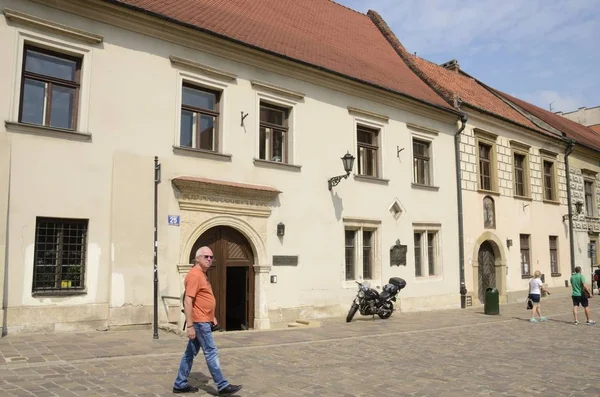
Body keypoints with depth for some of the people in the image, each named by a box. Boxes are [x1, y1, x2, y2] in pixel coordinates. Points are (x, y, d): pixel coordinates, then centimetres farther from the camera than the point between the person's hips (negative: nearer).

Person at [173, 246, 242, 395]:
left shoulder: (202, 274, 15)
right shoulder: (194, 275, -17)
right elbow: (188, 301, -23)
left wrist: (212, 316, 23)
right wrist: (190, 325, -25)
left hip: (204, 320, 10)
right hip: (199, 322, -10)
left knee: (191, 352, 14)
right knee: (211, 353, -4)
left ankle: (180, 384, 22)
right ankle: (222, 385, 3)